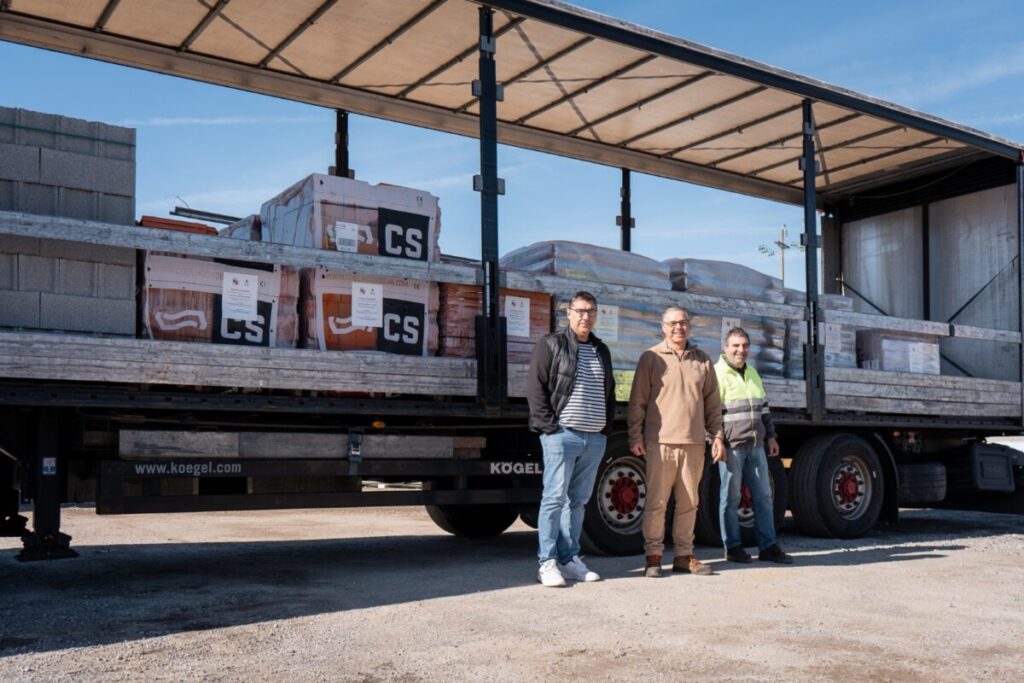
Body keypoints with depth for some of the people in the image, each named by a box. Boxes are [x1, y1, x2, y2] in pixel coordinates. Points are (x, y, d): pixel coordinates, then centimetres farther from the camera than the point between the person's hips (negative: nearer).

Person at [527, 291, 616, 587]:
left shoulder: (601, 350, 19)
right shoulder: (551, 345, 0)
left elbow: (609, 392, 24)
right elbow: (536, 387, -5)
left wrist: (606, 427, 12)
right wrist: (549, 426, -12)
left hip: (595, 438, 6)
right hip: (562, 434, -6)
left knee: (578, 500, 10)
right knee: (555, 498, -5)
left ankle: (570, 559, 17)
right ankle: (547, 562, -1)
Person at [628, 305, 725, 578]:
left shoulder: (702, 360, 13)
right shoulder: (651, 358, 3)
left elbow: (712, 403, 16)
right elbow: (637, 401, 2)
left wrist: (717, 436, 10)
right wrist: (635, 437, -3)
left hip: (694, 443, 3)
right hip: (660, 442, -3)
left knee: (688, 502, 7)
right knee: (656, 501, -2)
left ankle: (684, 555, 16)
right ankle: (653, 556, 7)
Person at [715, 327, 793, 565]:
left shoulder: (752, 373, 18)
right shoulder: (717, 374, -6)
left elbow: (764, 408, 24)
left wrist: (770, 435, 19)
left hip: (756, 446, 7)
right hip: (731, 447, -7)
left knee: (763, 496, 8)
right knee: (731, 498, 1)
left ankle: (768, 547, 14)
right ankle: (733, 547, 11)